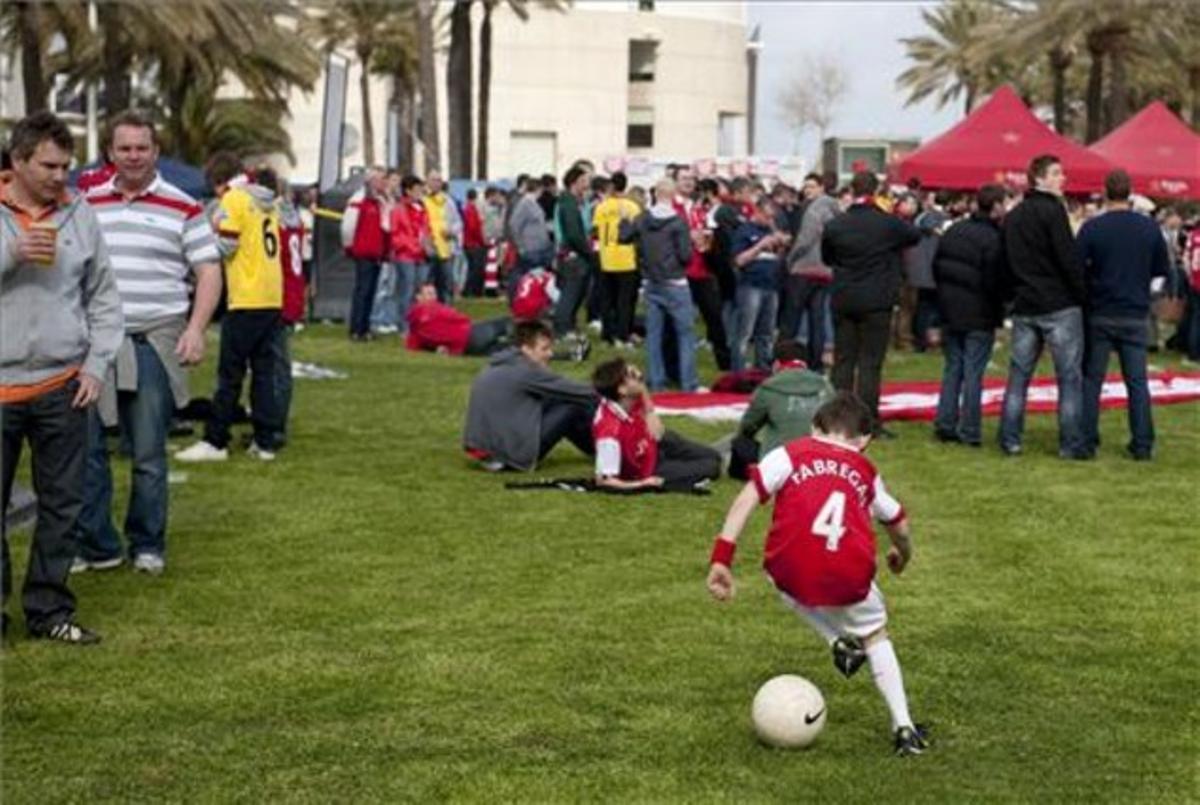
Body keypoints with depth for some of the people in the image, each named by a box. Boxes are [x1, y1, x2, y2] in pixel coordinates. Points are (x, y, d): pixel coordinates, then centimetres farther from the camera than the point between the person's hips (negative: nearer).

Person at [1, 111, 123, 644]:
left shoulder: (79, 215, 6)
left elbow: (104, 298, 11)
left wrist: (97, 364, 2)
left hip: (63, 387, 3)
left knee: (62, 502, 7)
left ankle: (49, 610, 18)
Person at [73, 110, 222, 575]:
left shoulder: (182, 207, 1)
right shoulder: (87, 205, 10)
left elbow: (209, 272, 0)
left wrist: (196, 329, -12)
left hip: (154, 343, -3)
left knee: (149, 454, 4)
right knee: (85, 448, 2)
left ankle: (148, 545, 17)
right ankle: (95, 544, 12)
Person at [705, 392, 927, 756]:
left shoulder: (789, 454, 14)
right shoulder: (866, 471, 23)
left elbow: (747, 498, 1)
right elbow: (899, 525, 35)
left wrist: (721, 558, -2)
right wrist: (902, 555, 57)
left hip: (793, 573, -1)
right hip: (850, 579, 1)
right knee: (875, 634, 28)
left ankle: (838, 641, 16)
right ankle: (904, 729, 23)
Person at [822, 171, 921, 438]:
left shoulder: (834, 226, -2)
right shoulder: (888, 224, -10)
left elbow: (827, 258, 12)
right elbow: (915, 235, 8)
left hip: (843, 300, 3)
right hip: (876, 302, -3)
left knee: (842, 361, 10)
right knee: (870, 363, -1)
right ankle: (868, 421, -2)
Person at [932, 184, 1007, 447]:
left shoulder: (953, 231, 5)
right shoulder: (993, 239, -18)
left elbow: (936, 267, 11)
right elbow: (995, 281, -18)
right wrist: (999, 311, -2)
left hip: (951, 311, 6)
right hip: (979, 317, -6)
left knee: (952, 368, 15)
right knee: (973, 373, -2)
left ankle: (945, 424, 14)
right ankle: (970, 432, 1)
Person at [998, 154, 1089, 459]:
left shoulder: (1013, 216, 13)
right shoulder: (1052, 209, -10)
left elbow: (1007, 261, 15)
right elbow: (1068, 258, -15)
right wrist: (1082, 295, -7)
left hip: (1025, 307, 7)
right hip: (1059, 307, -7)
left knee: (1018, 375, 11)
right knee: (1069, 377, -2)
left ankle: (1009, 440, 10)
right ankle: (1071, 443, -3)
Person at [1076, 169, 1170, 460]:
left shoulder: (1091, 228, -10)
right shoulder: (1149, 227, -3)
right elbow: (1163, 270, 4)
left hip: (1099, 314, -1)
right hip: (1136, 315, 2)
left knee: (1092, 379, 7)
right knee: (1137, 381, 7)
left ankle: (1086, 441, 8)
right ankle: (1142, 444, 6)